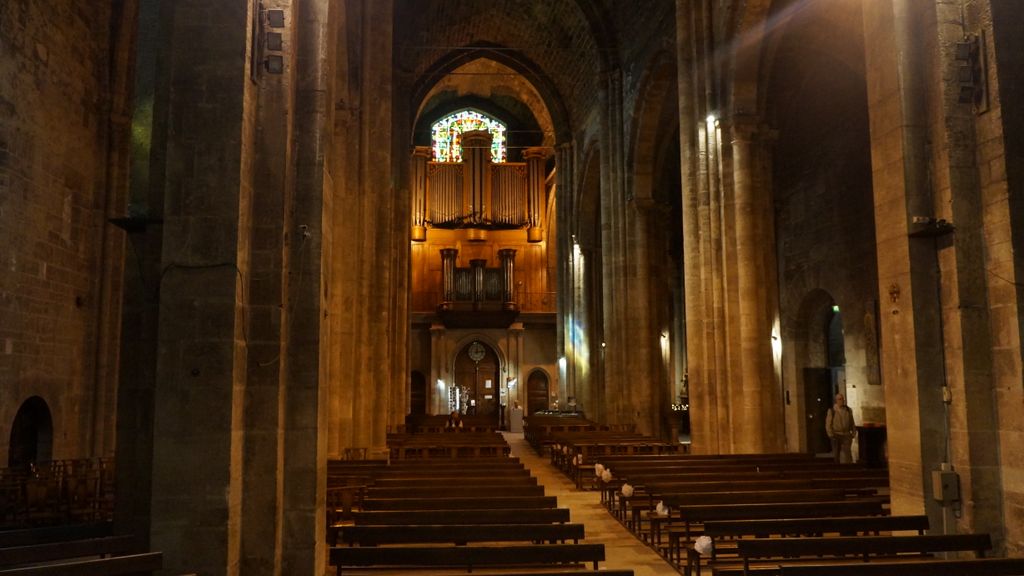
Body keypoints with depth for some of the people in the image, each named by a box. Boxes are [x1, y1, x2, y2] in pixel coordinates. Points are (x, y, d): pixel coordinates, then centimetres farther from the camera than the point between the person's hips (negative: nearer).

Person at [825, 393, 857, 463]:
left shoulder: (848, 410, 7)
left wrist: (853, 432, 6)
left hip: (846, 435, 1)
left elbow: (852, 423, 13)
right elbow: (828, 424, -2)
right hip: (836, 435, -1)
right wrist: (831, 434, -8)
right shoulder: (832, 410, -2)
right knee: (836, 454, 7)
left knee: (846, 453, -10)